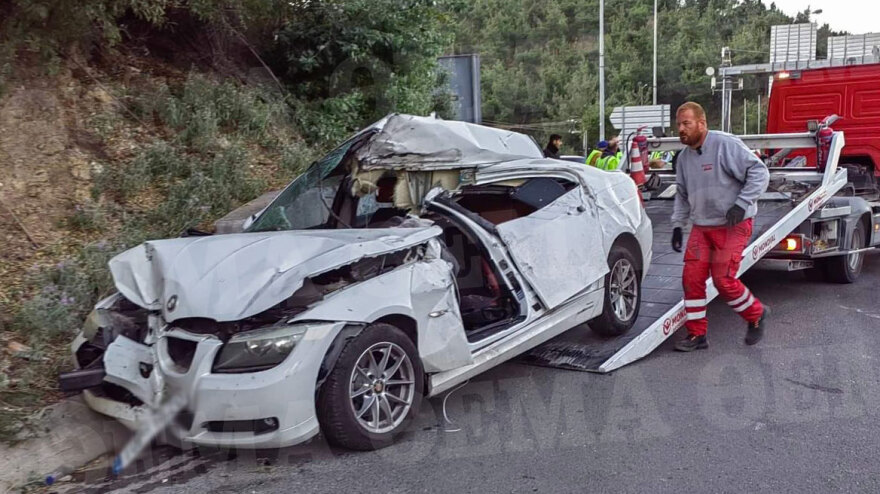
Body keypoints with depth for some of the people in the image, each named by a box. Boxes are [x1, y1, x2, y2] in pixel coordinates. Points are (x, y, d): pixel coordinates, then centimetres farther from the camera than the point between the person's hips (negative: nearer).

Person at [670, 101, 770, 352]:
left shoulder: (726, 145, -14)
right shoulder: (683, 157, 9)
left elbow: (759, 172, -15)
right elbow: (682, 195, 20)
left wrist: (741, 204, -22)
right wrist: (677, 224, 12)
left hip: (733, 226, -7)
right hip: (702, 227, 7)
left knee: (724, 280, -11)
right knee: (692, 277, -1)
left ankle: (756, 314, 19)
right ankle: (697, 334, 11)